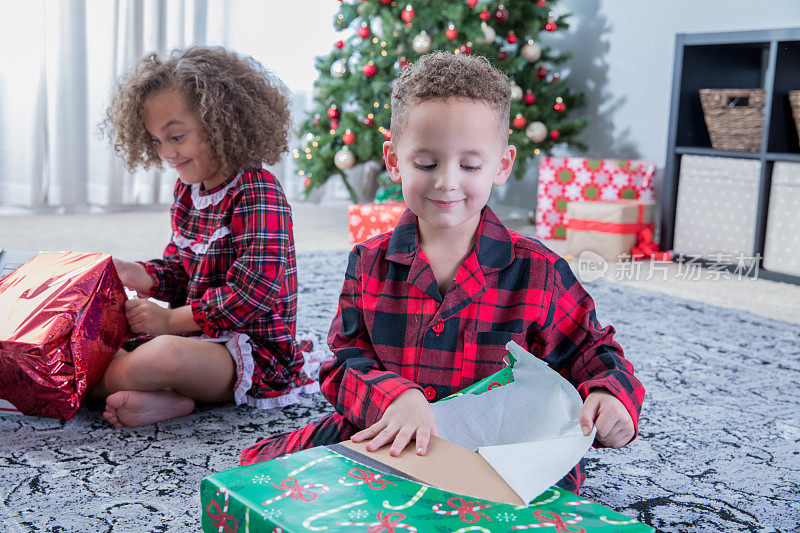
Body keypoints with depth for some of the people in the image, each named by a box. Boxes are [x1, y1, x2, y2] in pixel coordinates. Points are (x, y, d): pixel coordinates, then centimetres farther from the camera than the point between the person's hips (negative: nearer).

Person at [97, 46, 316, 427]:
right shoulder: (188, 189, 12)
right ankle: (171, 397, -18)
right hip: (194, 337, 10)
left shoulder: (258, 195, -16)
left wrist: (171, 319, -19)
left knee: (163, 355, -39)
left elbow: (253, 293, -23)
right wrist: (140, 275, -5)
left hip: (252, 349, -9)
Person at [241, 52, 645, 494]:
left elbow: (587, 351, 7)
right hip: (386, 442, 2)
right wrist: (395, 395, -24)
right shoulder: (369, 263, 2)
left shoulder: (539, 272, -3)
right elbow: (345, 362, -2)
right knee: (260, 462, -14)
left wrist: (607, 393, -17)